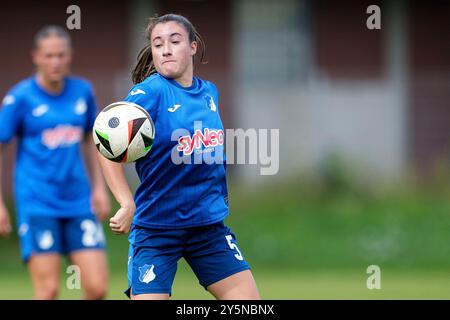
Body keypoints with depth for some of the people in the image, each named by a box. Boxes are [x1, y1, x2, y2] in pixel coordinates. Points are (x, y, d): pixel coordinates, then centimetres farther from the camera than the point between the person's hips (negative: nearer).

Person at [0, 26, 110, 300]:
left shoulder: (83, 91, 6)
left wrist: (99, 187, 14)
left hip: (79, 203, 4)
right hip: (37, 205, -4)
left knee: (97, 288, -5)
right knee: (48, 290, -11)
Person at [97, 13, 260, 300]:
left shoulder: (209, 92, 7)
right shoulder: (151, 92, -12)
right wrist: (127, 205, -31)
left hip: (209, 223, 6)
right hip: (156, 226, -6)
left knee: (250, 301, 0)